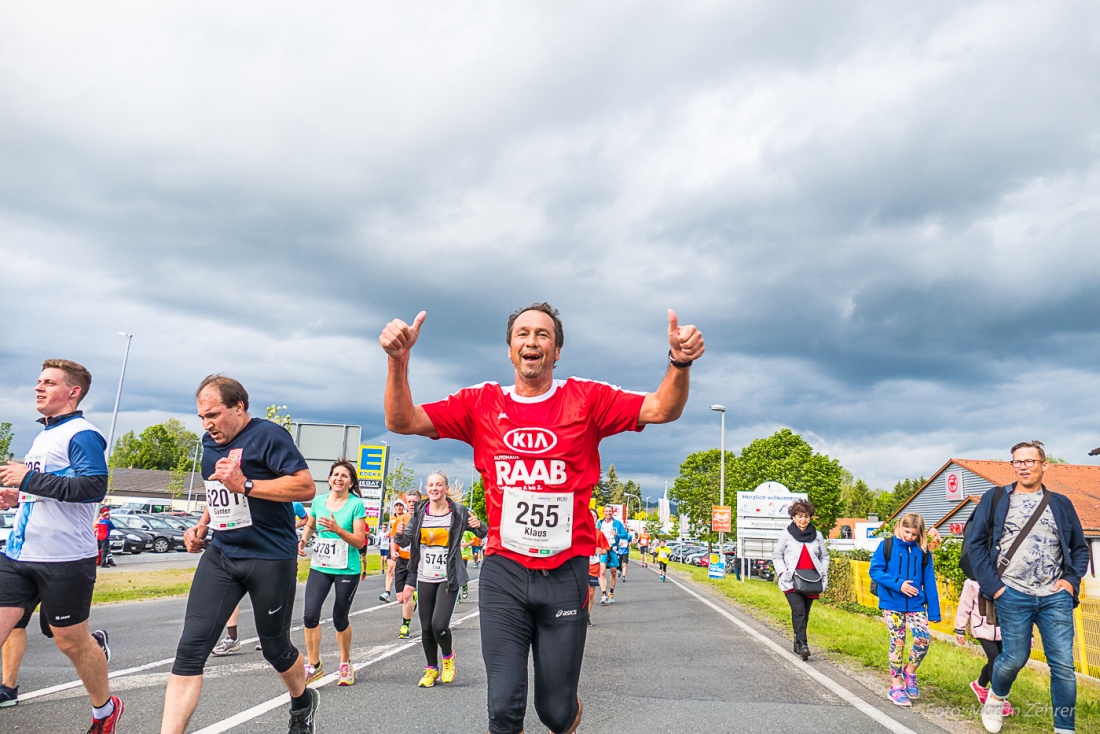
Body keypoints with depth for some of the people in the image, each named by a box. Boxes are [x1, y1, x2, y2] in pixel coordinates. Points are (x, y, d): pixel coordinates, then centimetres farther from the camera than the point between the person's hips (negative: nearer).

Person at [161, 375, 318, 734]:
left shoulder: (268, 435, -13)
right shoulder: (210, 443, 11)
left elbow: (306, 487, -21)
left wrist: (245, 484, -24)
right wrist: (202, 525, 11)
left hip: (271, 559, -6)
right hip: (221, 555, 6)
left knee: (275, 648, 11)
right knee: (190, 648, -7)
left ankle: (303, 703, 41)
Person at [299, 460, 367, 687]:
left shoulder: (356, 504, -8)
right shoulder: (318, 502, 5)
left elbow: (360, 541, -12)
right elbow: (310, 525, 25)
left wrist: (337, 529, -25)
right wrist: (303, 541, 5)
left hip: (347, 570, -3)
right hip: (319, 567, 3)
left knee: (340, 619, 5)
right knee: (310, 615, -10)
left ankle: (345, 663, 28)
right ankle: (313, 665, 8)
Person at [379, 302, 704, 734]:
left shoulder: (586, 399, 0)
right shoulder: (482, 403, 4)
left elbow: (662, 409, -9)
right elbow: (401, 421, 1)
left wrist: (680, 363, -28)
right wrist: (398, 360, -15)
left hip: (565, 572, 0)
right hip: (503, 572, 1)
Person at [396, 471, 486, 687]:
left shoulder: (458, 511, -6)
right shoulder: (419, 512, 3)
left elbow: (483, 534, 0)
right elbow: (407, 539, 4)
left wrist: (478, 526, -22)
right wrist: (401, 533, -18)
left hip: (448, 578, -3)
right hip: (425, 578, 3)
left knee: (439, 625, -12)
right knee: (426, 628, 8)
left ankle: (448, 656, 20)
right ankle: (431, 669, 31)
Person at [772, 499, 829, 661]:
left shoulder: (817, 536, 10)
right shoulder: (786, 535, 2)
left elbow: (824, 556, 19)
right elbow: (776, 556, 8)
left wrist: (823, 574, 6)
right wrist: (782, 572, -6)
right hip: (791, 582, -3)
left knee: (805, 614, 9)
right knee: (799, 612, -18)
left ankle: (798, 644, 22)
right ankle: (802, 645, -21)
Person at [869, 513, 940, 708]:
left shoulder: (922, 551, 3)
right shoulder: (887, 546, -4)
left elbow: (929, 582, 4)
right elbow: (875, 570, -8)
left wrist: (934, 611, 2)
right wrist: (897, 584, -20)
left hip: (915, 604, 2)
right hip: (892, 604, -2)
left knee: (924, 638, -12)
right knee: (897, 642, 1)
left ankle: (910, 671, 16)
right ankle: (896, 686, 14)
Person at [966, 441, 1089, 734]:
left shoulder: (1061, 504, 10)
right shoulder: (995, 498, 2)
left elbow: (1080, 548, 16)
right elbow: (976, 543, 1)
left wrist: (1072, 580, 0)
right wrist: (992, 585, -6)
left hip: (1056, 596, 2)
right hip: (1013, 596, -2)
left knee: (1063, 665, -1)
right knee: (1015, 658, 2)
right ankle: (995, 697, 31)